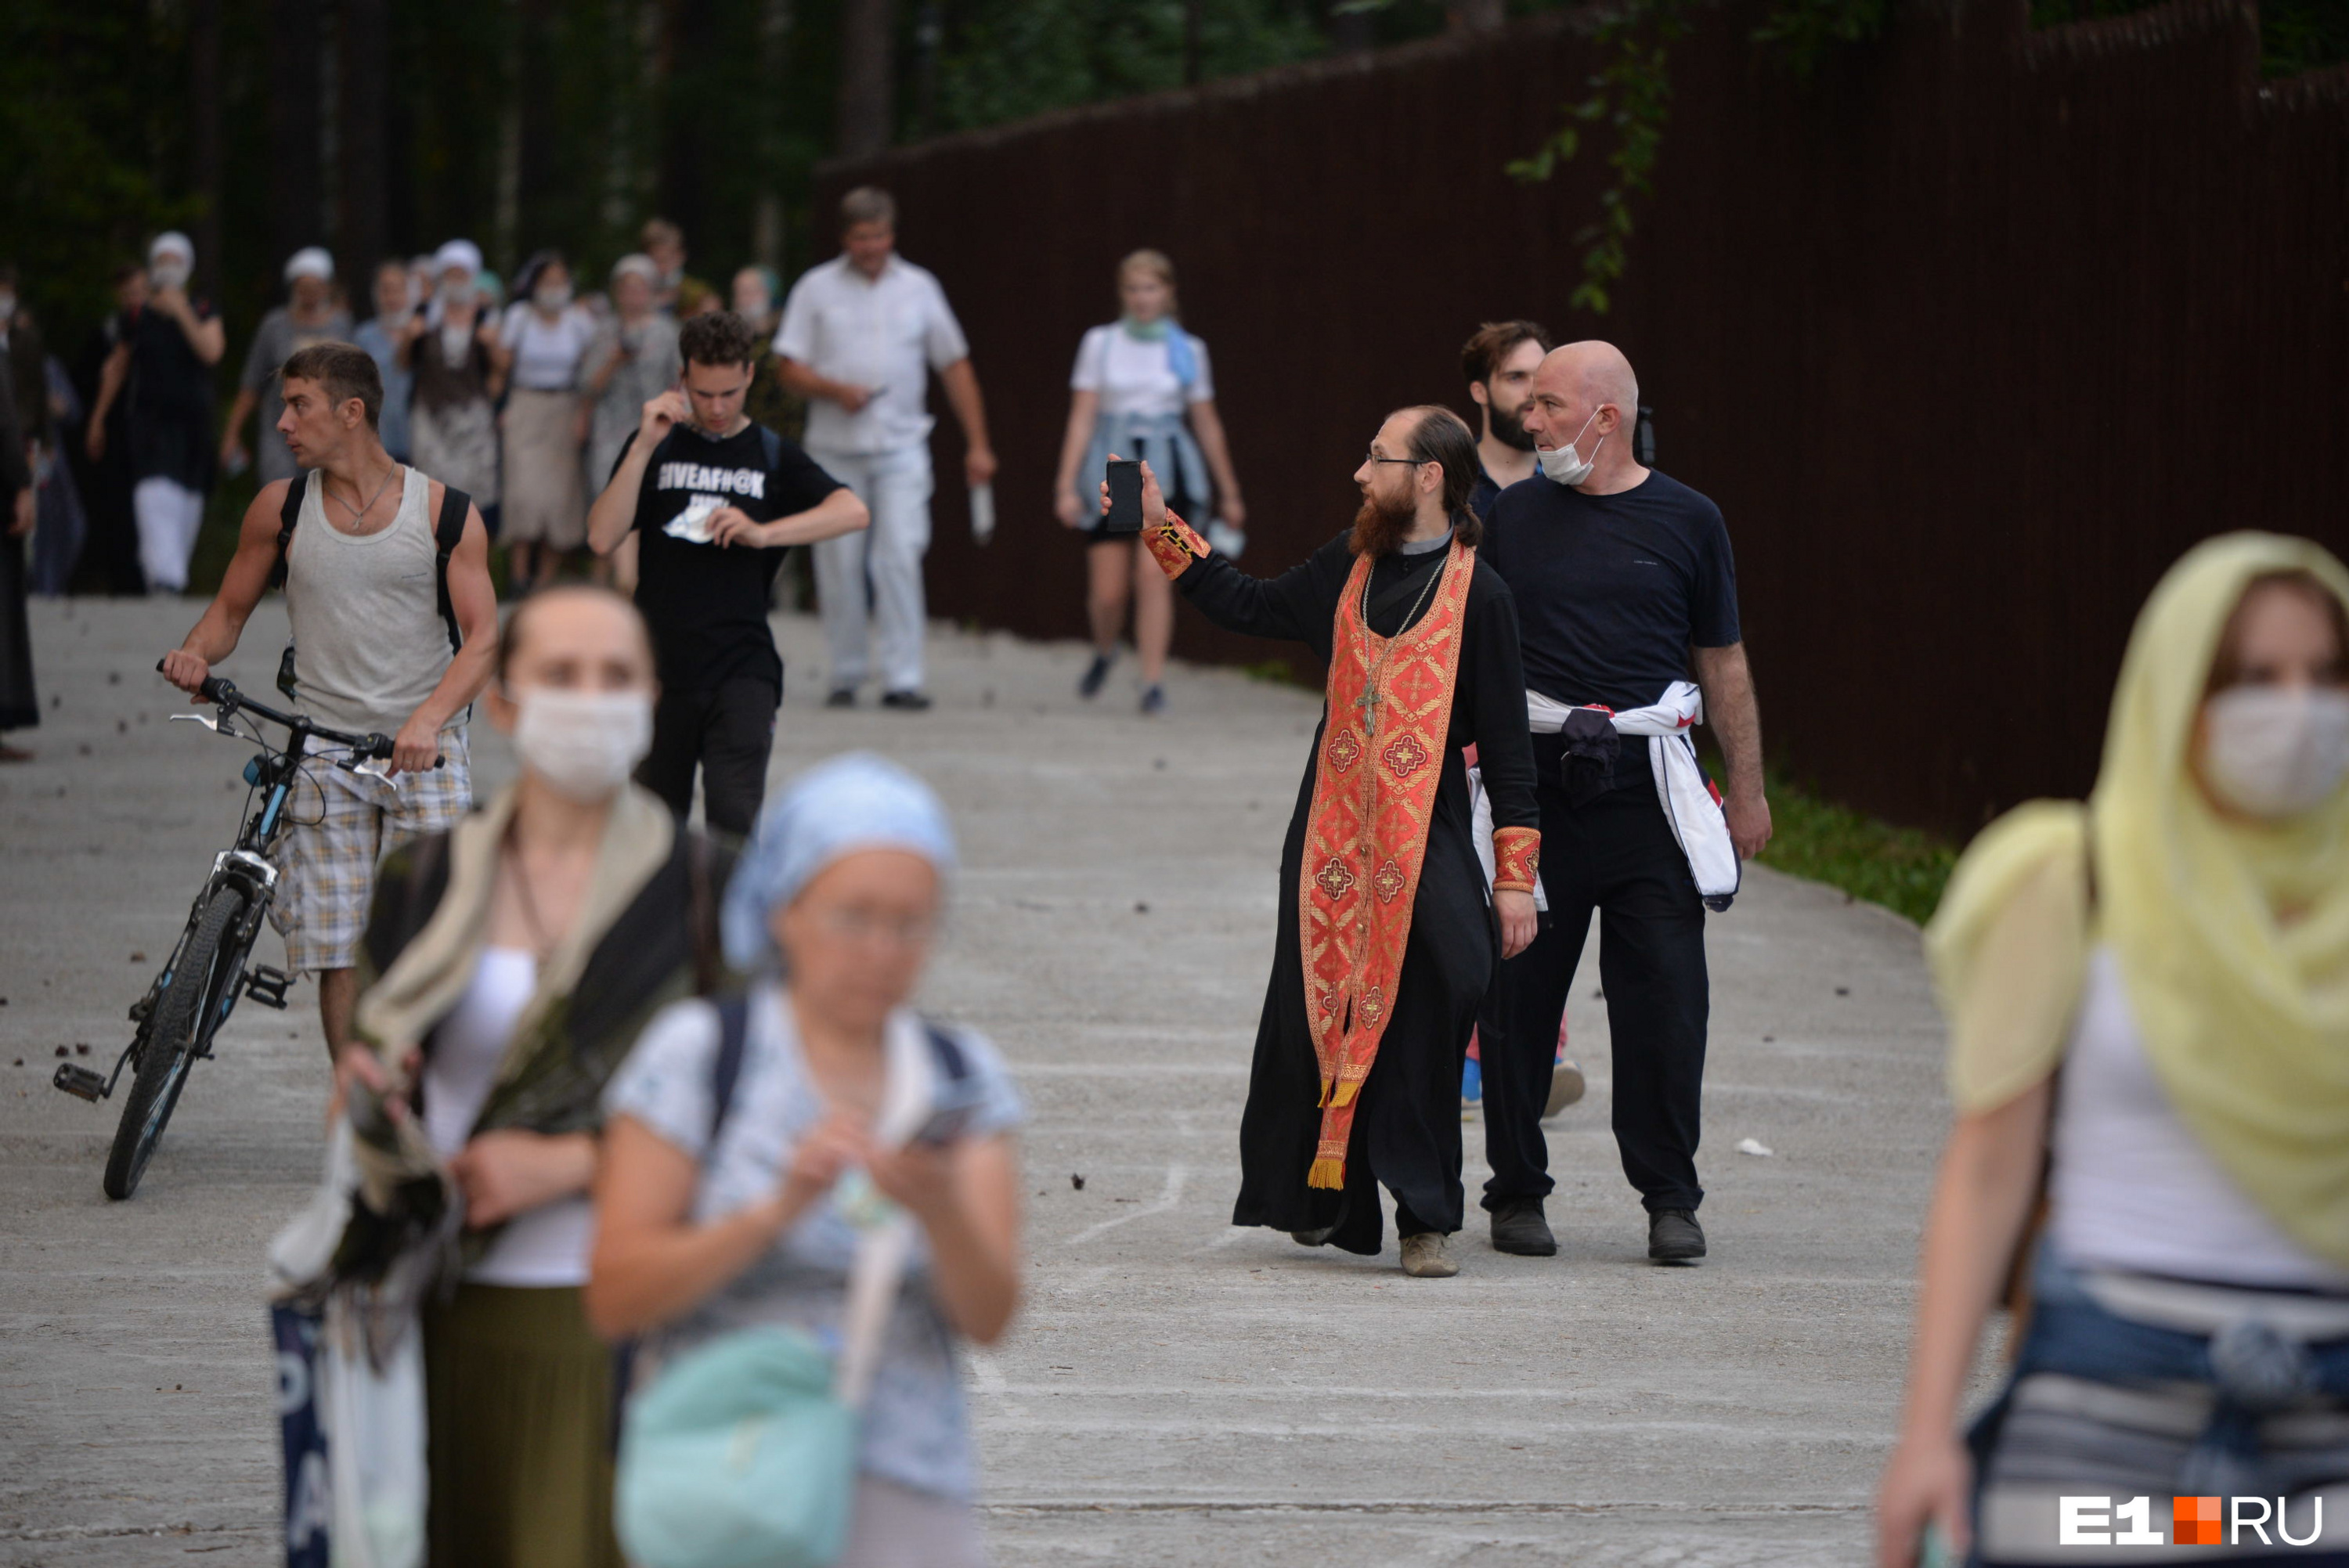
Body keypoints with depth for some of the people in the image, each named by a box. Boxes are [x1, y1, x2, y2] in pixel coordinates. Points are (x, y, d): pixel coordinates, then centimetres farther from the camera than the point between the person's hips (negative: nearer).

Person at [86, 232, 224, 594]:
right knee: (156, 494, -20)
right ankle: (164, 577, -28)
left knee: (188, 503, 8)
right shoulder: (136, 317, 5)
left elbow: (211, 353, -13)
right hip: (150, 419, -2)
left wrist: (182, 313, -18)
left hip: (194, 420, 2)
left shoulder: (203, 313, 5)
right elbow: (116, 368, 17)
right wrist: (98, 418, 20)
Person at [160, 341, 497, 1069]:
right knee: (337, 952, -3)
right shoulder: (280, 508, 5)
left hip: (424, 749, -2)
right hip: (322, 751, 2)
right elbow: (231, 607, 15)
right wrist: (196, 652, -8)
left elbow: (481, 638, -7)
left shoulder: (445, 511, -2)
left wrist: (428, 720, -23)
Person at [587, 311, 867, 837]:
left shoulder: (773, 457, 7)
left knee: (733, 819, -17)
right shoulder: (656, 447, 9)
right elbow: (602, 537, -5)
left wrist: (762, 533, -21)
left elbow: (852, 511, -10)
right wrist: (645, 446, -11)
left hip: (742, 670, -2)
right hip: (657, 668, 2)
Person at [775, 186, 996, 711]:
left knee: (899, 559, -11)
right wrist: (835, 390, -17)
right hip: (835, 450, 0)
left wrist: (977, 442, 10)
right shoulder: (816, 288, 5)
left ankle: (902, 678, -11)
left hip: (900, 447, 0)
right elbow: (791, 368, 3)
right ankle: (845, 673, 14)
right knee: (839, 564, 1)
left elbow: (955, 366, 13)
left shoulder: (918, 288, 9)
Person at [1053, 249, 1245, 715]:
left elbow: (1207, 425, 13)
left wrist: (1230, 493, 17)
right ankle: (1104, 650, 33)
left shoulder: (1186, 350, 7)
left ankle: (1153, 684, -11)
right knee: (1107, 591, 0)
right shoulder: (1100, 343, 4)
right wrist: (1066, 486, -7)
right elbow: (1082, 418, 0)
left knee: (1154, 576, -16)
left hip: (1166, 471, 0)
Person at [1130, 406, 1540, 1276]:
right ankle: (1324, 1199, 23)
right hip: (1331, 834, 5)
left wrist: (1514, 876, -8)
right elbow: (1248, 606, 24)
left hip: (1426, 841, -5)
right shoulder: (1349, 565, 9)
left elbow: (1506, 744, -6)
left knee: (1419, 1023, -8)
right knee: (1312, 1017, 8)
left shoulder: (1477, 594, -7)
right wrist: (1161, 527, 21)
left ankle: (1425, 1220, -1)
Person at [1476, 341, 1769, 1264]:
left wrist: (1747, 791, 7)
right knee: (1519, 989, 3)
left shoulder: (1686, 521, 4)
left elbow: (1723, 663, 9)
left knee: (1664, 995, -3)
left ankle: (1670, 1198, 8)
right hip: (1534, 774, 1)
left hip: (1647, 782, -1)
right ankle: (1516, 1192, 15)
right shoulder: (1514, 516, 7)